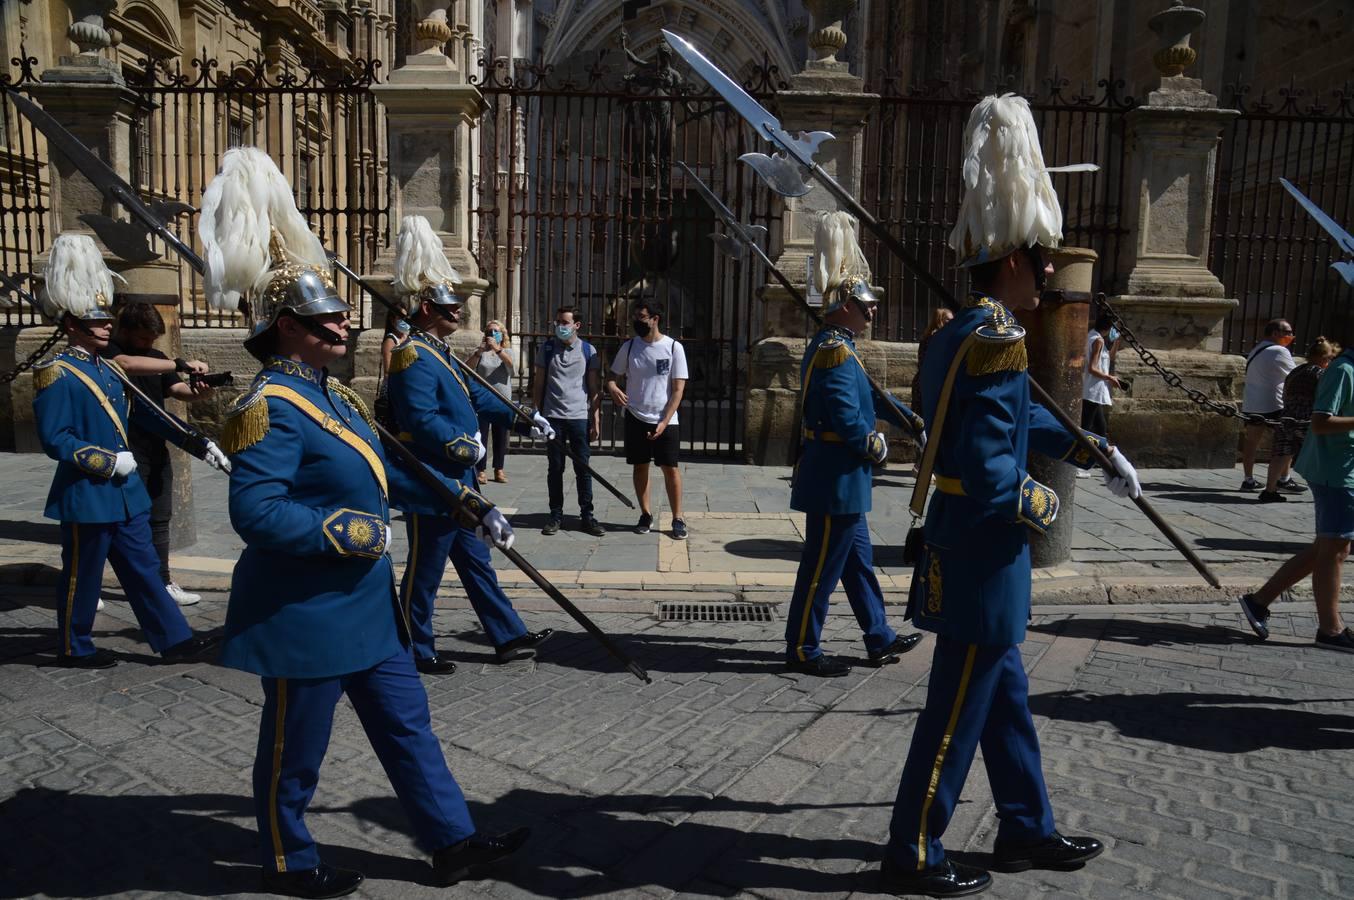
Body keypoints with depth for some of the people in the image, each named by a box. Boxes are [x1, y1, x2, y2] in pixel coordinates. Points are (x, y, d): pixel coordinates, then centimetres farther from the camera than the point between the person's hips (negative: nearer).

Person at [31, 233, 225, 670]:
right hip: (87, 494, -8)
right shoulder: (56, 374, -13)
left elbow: (146, 414, 14)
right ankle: (75, 648, 24)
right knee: (82, 574, 7)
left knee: (144, 570, 10)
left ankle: (175, 640, 15)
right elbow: (54, 439, -18)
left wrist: (197, 443, 8)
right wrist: (108, 461, -19)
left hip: (124, 491, 8)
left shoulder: (110, 369, 12)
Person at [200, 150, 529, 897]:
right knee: (293, 748, 12)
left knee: (406, 724, 15)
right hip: (306, 611, -9)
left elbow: (369, 477, 19)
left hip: (362, 601, 10)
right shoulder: (271, 407, -20)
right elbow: (256, 511, -28)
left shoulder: (332, 395, 10)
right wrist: (350, 533, -25)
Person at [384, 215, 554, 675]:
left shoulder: (440, 354, 15)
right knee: (423, 573, 4)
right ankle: (417, 653, 19)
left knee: (476, 563, 16)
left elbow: (478, 396, 17)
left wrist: (522, 419, 9)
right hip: (429, 486, -11)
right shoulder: (414, 356, -18)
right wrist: (464, 445, -23)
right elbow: (422, 419, -28)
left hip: (455, 483, 11)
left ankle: (509, 637, 25)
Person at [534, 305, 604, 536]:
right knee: (555, 469, 7)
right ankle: (556, 515, 17)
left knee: (583, 468, 4)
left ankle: (587, 515, 13)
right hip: (553, 417, 1)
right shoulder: (547, 348, 5)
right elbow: (538, 384, 8)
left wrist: (596, 420, -1)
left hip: (580, 417, -1)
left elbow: (594, 389, 3)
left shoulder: (588, 351, 3)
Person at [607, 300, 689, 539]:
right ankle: (645, 515, 22)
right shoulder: (629, 346, 4)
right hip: (636, 418, 3)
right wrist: (613, 389, -17)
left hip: (665, 420, -2)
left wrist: (665, 421, -13)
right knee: (640, 466, 9)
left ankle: (678, 519, 8)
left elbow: (678, 389, -6)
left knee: (671, 468, -2)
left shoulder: (674, 348, -5)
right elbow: (613, 376, 9)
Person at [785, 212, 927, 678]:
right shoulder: (835, 350, -19)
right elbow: (848, 417, -25)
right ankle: (802, 649, 12)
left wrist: (913, 420, 24)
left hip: (839, 478, 11)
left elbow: (868, 396, 25)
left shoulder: (835, 346, 15)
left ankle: (880, 639, 30)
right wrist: (877, 447, -8)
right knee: (822, 567, 0)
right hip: (836, 478, -11)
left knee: (858, 561, 18)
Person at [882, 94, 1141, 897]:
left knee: (1004, 696, 21)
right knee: (958, 709, 3)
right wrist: (1044, 509, -8)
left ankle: (1027, 830, 37)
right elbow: (987, 468, -26)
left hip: (964, 547, 10)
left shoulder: (961, 333, 10)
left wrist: (1099, 452, 22)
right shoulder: (997, 338, -21)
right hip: (984, 555, -10)